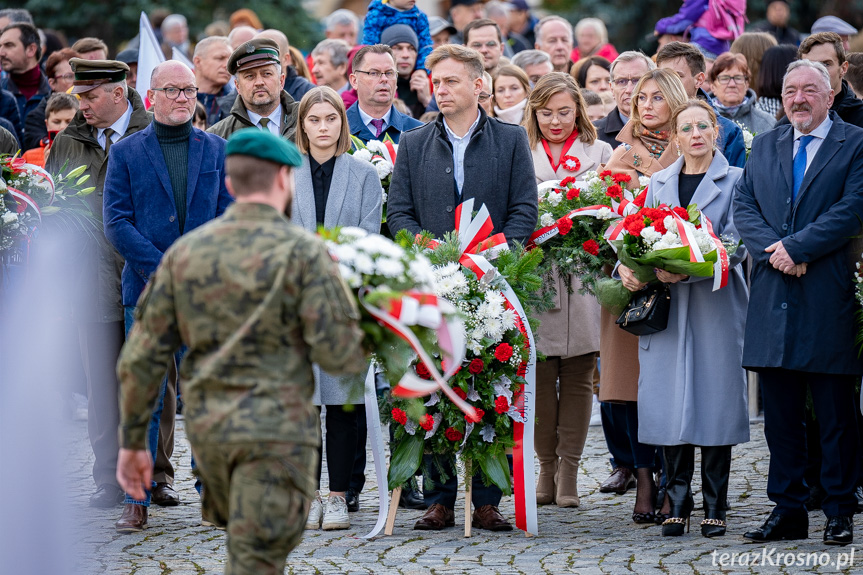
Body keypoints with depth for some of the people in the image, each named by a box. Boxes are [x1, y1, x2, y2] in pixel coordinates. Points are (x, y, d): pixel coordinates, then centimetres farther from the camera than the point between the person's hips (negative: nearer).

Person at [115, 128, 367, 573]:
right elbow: (338, 352, -14)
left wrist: (132, 442, 10)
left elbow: (143, 356, 3)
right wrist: (363, 354, 11)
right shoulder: (303, 251, -9)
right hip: (276, 430, -6)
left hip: (207, 428, 6)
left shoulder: (185, 251, 5)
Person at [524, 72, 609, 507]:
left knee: (578, 377, 1)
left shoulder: (600, 153, 12)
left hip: (583, 276, 0)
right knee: (540, 376, -2)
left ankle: (569, 470, 6)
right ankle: (546, 466, 10)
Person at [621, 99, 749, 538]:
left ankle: (715, 506, 4)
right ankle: (677, 502, 7)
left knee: (714, 400, -3)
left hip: (716, 303, -3)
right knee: (669, 399, -1)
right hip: (664, 306, 3)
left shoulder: (735, 181, 3)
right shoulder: (659, 184, 15)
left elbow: (734, 247, -6)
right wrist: (627, 267, -8)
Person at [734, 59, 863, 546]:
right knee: (781, 413, 8)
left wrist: (795, 246, -15)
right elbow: (744, 205, 8)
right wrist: (772, 250, -9)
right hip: (774, 302, 5)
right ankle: (788, 510, 14)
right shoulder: (765, 146, 16)